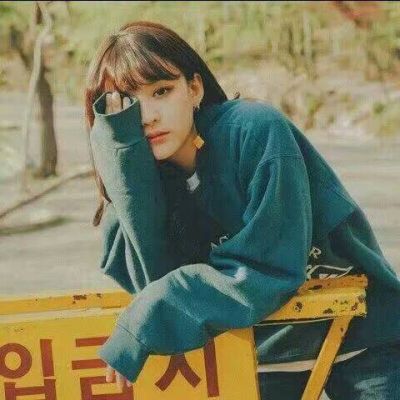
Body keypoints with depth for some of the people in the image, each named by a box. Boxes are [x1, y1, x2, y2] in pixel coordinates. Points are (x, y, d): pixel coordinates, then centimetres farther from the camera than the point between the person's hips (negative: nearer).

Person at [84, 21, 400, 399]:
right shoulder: (145, 173, -6)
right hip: (264, 348, 4)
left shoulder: (254, 130, -21)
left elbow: (267, 270, -25)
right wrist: (123, 141, -23)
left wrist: (143, 327, -28)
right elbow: (157, 280, -20)